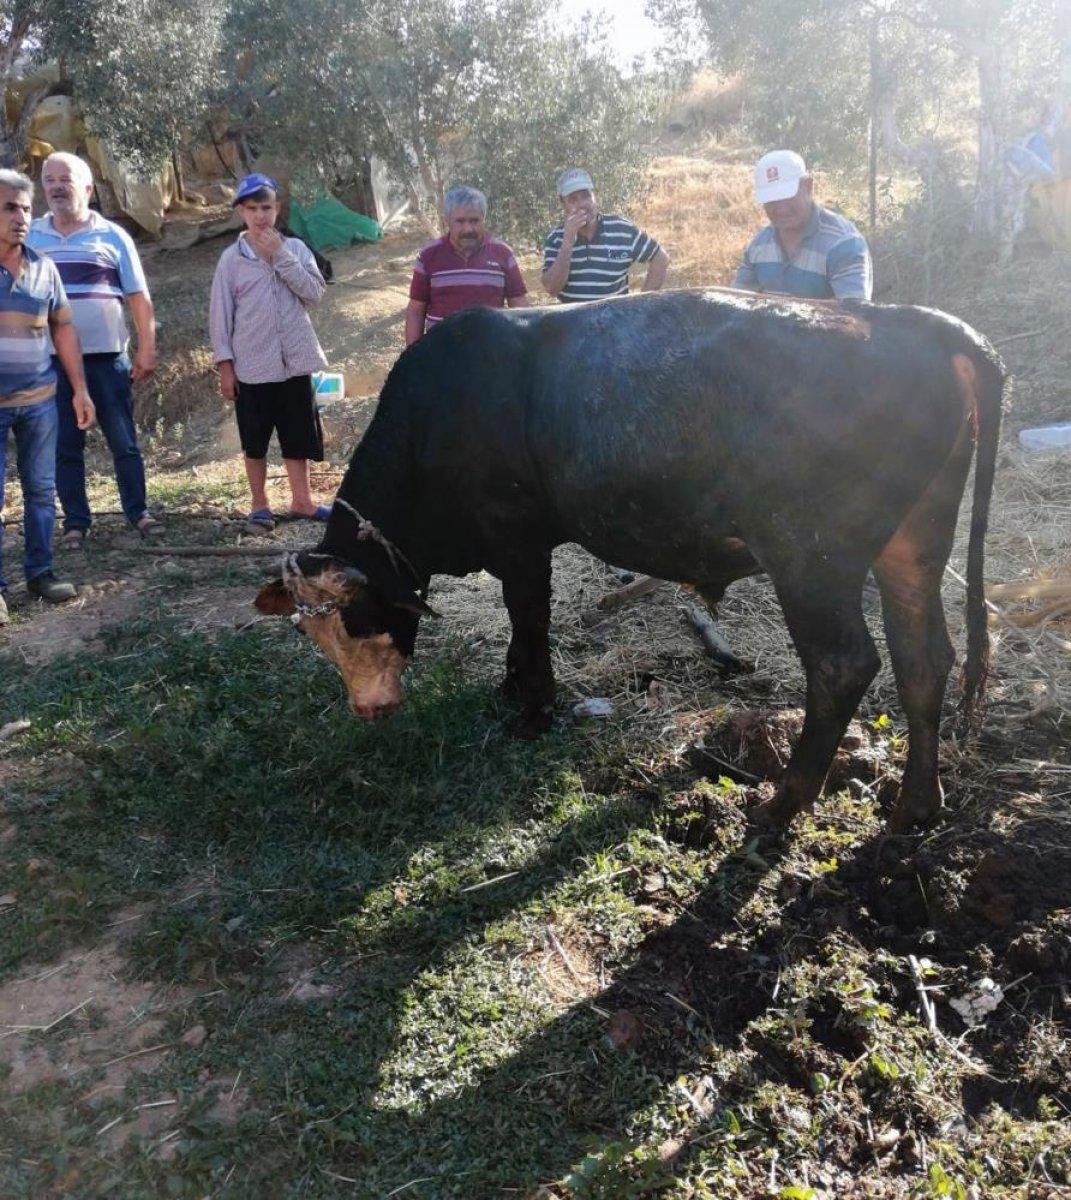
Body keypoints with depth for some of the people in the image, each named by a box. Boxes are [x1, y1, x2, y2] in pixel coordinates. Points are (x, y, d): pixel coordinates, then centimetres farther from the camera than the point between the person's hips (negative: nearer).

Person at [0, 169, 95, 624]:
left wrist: (80, 389, 9)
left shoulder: (44, 268, 4)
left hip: (39, 400, 3)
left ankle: (40, 572, 21)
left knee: (41, 490, 8)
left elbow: (63, 329, 11)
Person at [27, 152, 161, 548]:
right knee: (65, 445, 5)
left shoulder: (112, 236, 4)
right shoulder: (28, 237, 8)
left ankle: (138, 511, 16)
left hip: (107, 356, -1)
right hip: (51, 360, 1)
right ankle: (76, 521, 13)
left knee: (124, 441, 4)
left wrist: (147, 351, -1)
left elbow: (139, 297, 5)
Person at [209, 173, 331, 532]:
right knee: (255, 441, 7)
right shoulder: (231, 258, -1)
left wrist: (280, 256, -15)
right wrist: (225, 365, -4)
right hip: (252, 365, -1)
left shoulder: (295, 248, 3)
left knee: (299, 435, 9)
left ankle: (301, 500, 22)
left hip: (294, 362, 1)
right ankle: (259, 505, 20)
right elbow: (220, 314, 0)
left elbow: (314, 292, -10)